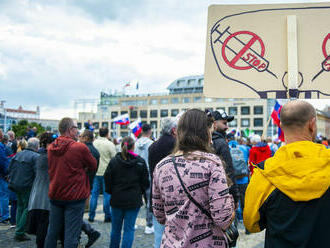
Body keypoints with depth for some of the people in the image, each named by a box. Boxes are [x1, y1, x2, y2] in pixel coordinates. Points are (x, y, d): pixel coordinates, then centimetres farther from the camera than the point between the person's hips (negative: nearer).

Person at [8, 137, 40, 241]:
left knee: (20, 207, 19)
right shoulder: (36, 157, -14)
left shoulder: (18, 155, 10)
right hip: (27, 187, -8)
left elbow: (10, 169, 15)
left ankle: (19, 231, 23)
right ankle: (19, 233, 1)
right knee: (27, 208, 1)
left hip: (15, 185, 8)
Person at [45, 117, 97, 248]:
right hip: (75, 197, -6)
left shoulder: (51, 148, 3)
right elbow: (93, 166, -4)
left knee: (52, 232, 16)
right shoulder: (80, 147, -16)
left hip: (55, 195, 6)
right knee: (71, 234, 0)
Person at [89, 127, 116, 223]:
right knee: (107, 194, 4)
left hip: (95, 172, 4)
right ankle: (107, 216, 9)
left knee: (94, 194, 10)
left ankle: (91, 216, 15)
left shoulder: (94, 143, 2)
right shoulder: (109, 144, -10)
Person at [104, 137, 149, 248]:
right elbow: (145, 182, -2)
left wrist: (111, 192, 12)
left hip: (117, 199, 1)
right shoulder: (140, 162, -6)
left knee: (116, 228, 16)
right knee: (129, 228, 5)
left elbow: (107, 180, -4)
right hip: (134, 201, -1)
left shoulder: (114, 161, -6)